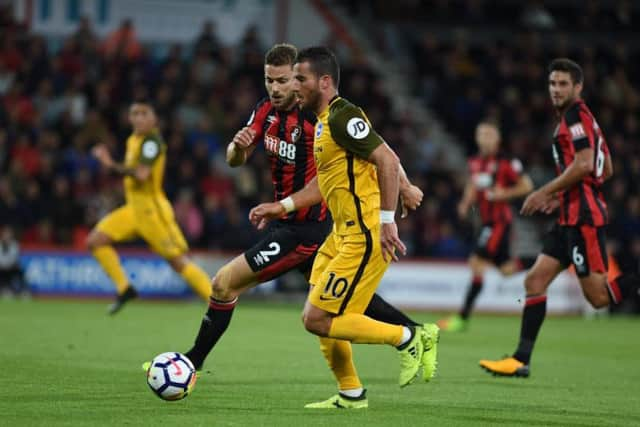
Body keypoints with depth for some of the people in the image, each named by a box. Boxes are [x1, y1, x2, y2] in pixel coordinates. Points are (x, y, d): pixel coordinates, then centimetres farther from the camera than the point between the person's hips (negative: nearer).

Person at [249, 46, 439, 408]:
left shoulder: (343, 117, -15)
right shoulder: (325, 120, 16)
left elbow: (388, 161, -22)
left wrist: (387, 221, -24)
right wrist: (282, 207, 21)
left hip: (364, 236, -10)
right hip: (343, 233, 10)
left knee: (318, 320, -9)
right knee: (321, 317, 13)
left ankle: (409, 338, -3)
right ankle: (351, 394, 22)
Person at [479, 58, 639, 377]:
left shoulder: (576, 116, -9)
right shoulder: (580, 118, 20)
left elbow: (584, 165, -20)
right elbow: (606, 170, 23)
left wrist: (546, 192, -12)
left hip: (582, 216, -10)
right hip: (572, 217, 10)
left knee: (599, 297, -11)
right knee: (535, 281, 5)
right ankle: (521, 360, 4)